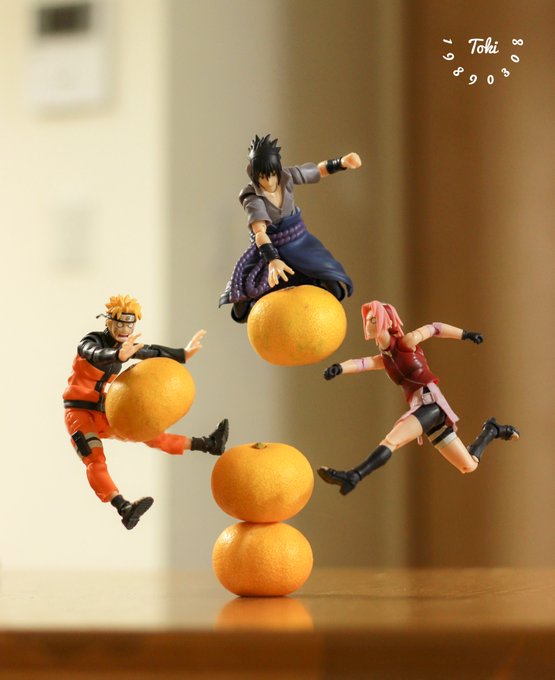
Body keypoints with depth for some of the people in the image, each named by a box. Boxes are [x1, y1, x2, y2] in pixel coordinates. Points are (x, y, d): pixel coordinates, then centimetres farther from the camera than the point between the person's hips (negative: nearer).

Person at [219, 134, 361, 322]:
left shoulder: (287, 176, -13)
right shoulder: (252, 197, -25)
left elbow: (319, 170, 4)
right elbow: (259, 232, -40)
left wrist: (342, 163, -14)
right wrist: (272, 260, -55)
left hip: (299, 242, 4)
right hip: (270, 248, -4)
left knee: (333, 284, -7)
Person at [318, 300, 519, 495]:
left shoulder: (407, 341, -2)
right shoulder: (382, 359, 16)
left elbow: (434, 328, 12)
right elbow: (359, 363, -4)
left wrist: (466, 335, 22)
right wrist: (338, 368, -26)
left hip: (431, 402, -8)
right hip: (419, 408, 8)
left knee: (390, 441, -27)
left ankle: (352, 477, -38)